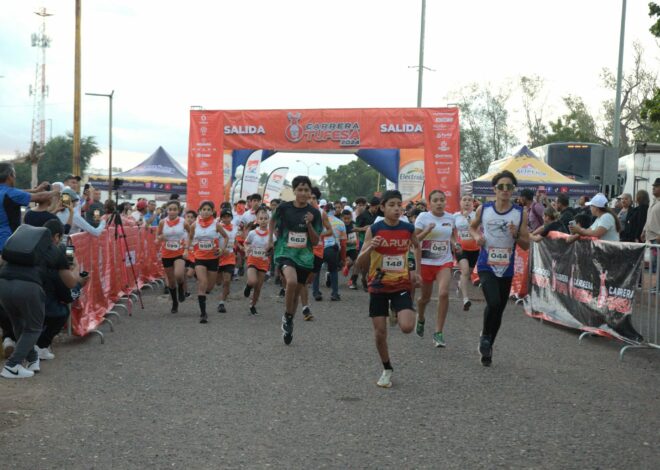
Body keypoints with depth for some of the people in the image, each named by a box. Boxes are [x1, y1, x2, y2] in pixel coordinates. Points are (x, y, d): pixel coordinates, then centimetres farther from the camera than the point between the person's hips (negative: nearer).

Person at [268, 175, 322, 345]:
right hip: (285, 253, -2)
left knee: (296, 293, 12)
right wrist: (270, 239, 12)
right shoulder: (284, 208, -5)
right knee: (291, 281, -31)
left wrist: (309, 224, -17)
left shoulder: (314, 213, -3)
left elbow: (315, 241, -2)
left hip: (304, 256, 3)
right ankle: (287, 316, -7)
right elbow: (273, 221, 18)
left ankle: (289, 324, 36)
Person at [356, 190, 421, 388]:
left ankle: (398, 312, 19)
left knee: (407, 327, -18)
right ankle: (387, 370, 22)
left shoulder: (408, 228, -3)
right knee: (380, 332, 1)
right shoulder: (374, 229, -9)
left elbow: (417, 246, 20)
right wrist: (370, 247, -28)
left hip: (401, 285, 1)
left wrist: (417, 272, 13)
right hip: (378, 286, -1)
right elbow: (360, 263, -8)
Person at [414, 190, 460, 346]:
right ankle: (420, 319, 47)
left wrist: (455, 244, 1)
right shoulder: (423, 217, -7)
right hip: (426, 262, -1)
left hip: (445, 262, 1)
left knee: (443, 293, -19)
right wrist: (427, 231, -24)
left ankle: (439, 333, -11)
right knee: (426, 297, 12)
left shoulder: (451, 218, 4)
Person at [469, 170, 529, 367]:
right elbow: (473, 226, 18)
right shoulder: (483, 209, -2)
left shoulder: (521, 213, -2)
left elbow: (526, 245, 2)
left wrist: (516, 235, -19)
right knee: (494, 303, -22)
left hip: (506, 269, 2)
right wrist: (477, 237, -4)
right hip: (486, 266, -2)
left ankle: (487, 346, 30)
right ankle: (485, 336, 5)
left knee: (499, 309, 11)